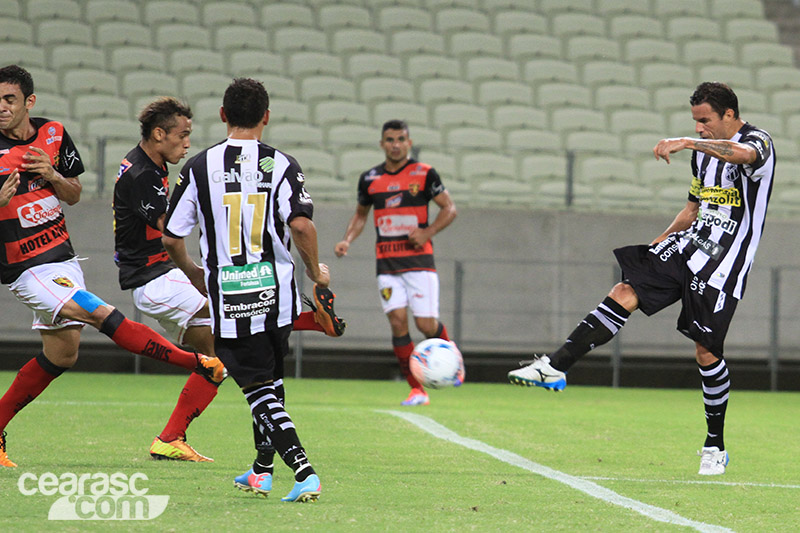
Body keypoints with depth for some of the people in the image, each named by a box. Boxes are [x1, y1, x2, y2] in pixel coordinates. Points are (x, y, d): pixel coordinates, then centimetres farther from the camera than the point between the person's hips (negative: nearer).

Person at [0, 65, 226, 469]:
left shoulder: (53, 135, 2)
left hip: (62, 258, 7)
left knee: (62, 354, 12)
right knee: (102, 315, -19)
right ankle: (198, 363, -14)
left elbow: (74, 194, 12)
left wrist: (52, 175, -9)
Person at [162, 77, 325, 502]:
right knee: (271, 380, 23)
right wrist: (316, 272, 2)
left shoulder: (199, 167, 0)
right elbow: (301, 225, -16)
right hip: (276, 292, 1)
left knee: (260, 391, 0)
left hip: (226, 297, -1)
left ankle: (304, 472, -17)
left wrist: (194, 274, 22)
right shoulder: (280, 165, -3)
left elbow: (171, 237, 3)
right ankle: (261, 471, 30)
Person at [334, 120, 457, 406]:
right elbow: (361, 214, 22)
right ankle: (417, 390, -4)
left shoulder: (424, 174, -1)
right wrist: (347, 240, 4)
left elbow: (449, 208, 3)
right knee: (397, 321, -10)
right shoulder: (370, 178, 8)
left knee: (426, 325, -7)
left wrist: (427, 232, -12)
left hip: (419, 261, -2)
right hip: (387, 263, 2)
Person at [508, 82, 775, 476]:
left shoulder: (758, 142, -9)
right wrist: (660, 243, 18)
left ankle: (715, 446, 9)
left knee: (706, 352, -6)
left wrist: (688, 143, -43)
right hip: (688, 245, 7)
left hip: (723, 265, -7)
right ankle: (555, 367, -14)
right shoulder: (704, 150, 15)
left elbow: (741, 154, -36)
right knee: (624, 294, -10)